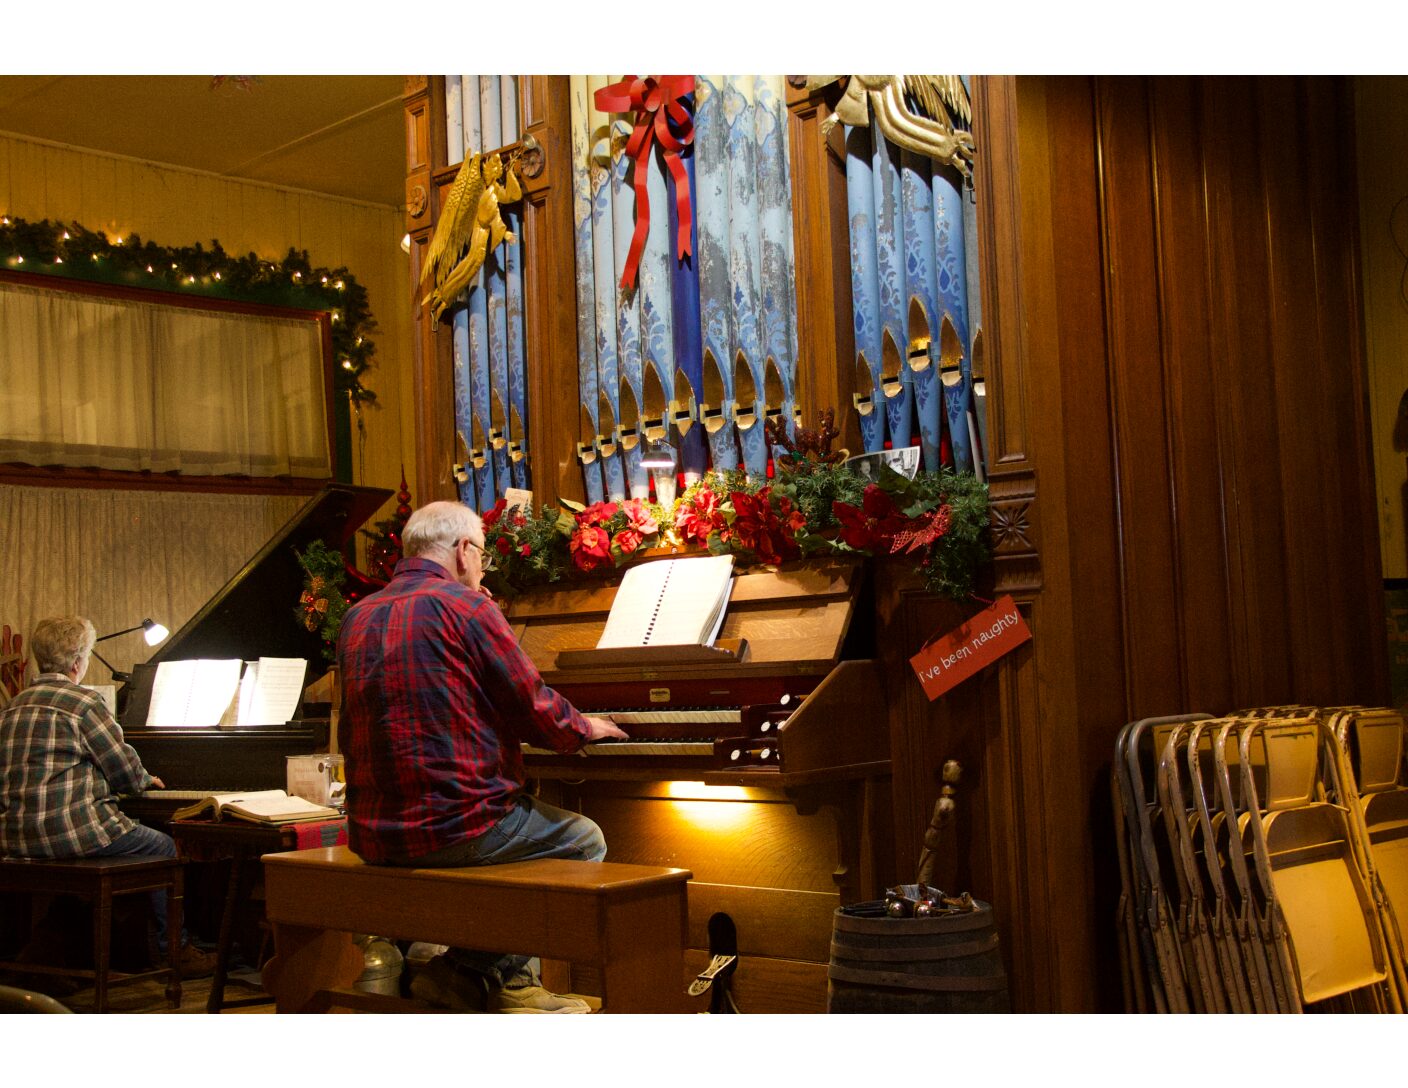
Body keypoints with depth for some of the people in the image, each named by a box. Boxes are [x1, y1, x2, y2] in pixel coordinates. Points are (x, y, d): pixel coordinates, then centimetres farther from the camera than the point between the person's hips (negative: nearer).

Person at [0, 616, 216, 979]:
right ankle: (171, 949, 15)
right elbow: (126, 771, -7)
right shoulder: (84, 702, -10)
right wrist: (147, 780, 17)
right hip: (71, 832, -8)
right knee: (162, 847, 12)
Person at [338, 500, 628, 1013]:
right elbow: (534, 709, -8)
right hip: (451, 825, -8)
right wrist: (587, 727, 15)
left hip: (371, 832, 8)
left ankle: (512, 984, 20)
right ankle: (471, 970, 8)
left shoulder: (358, 617, 12)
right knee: (585, 840, 14)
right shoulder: (465, 605, -10)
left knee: (524, 823, 31)